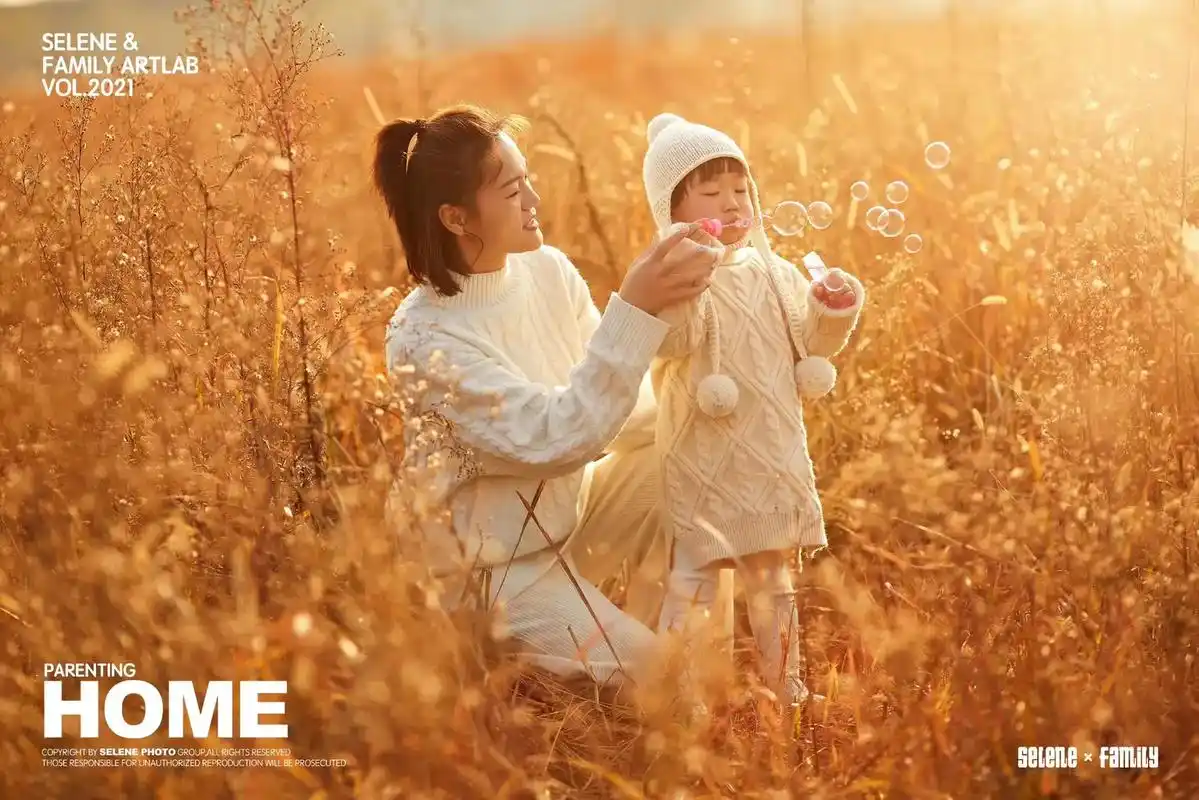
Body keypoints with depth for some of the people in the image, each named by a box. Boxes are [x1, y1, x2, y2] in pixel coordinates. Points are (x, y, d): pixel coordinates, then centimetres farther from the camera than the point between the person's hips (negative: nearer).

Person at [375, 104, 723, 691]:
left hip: (569, 499, 7)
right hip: (503, 560, -7)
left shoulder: (547, 270, -7)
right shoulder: (425, 337, -27)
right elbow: (556, 437, -35)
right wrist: (635, 309, -41)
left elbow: (616, 393, -3)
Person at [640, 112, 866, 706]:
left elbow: (812, 340, 12)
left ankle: (784, 686, 33)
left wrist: (833, 309, -8)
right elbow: (670, 341, -31)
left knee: (773, 579, 19)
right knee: (694, 578, -4)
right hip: (706, 462, -7)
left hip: (774, 456, 7)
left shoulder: (772, 273, 8)